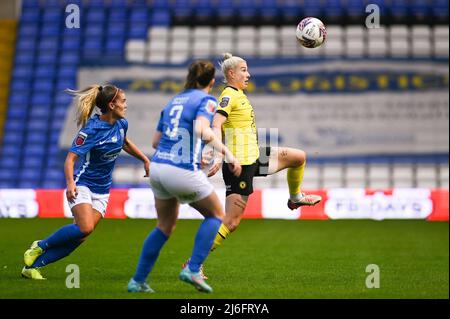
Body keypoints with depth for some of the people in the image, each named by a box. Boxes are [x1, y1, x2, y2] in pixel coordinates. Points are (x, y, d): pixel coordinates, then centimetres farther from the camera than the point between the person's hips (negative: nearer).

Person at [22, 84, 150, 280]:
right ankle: (40, 246, -5)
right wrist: (70, 183, -37)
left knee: (78, 238, -7)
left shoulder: (121, 124, 3)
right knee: (85, 228, -28)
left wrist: (145, 160, 27)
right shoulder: (92, 129, -18)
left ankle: (32, 265, 1)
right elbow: (70, 158, -22)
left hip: (102, 190, 6)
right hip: (82, 185, -6)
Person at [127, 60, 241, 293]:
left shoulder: (174, 101, 19)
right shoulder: (207, 100, -1)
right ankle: (192, 269, 2)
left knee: (165, 227, 22)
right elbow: (202, 129, -22)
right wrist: (227, 153, -23)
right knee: (216, 214, 15)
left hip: (157, 167, 7)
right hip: (184, 171, -7)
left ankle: (138, 281, 19)